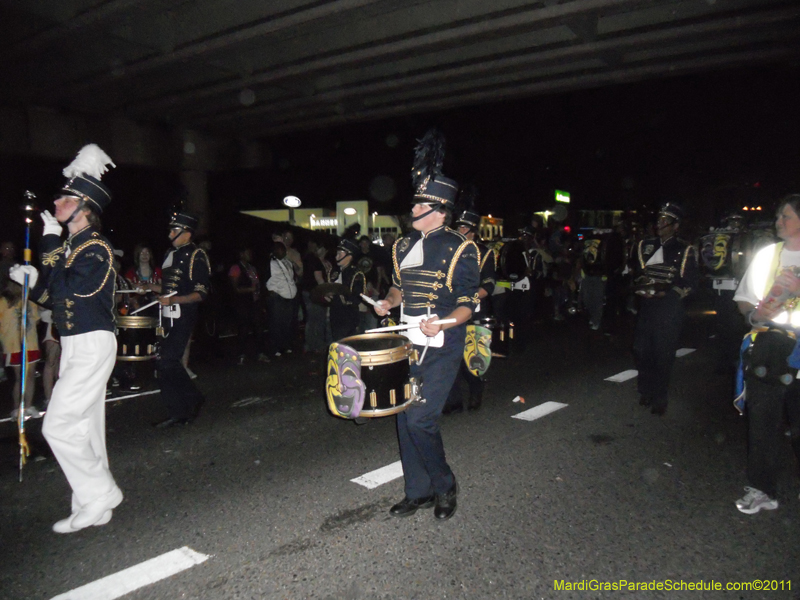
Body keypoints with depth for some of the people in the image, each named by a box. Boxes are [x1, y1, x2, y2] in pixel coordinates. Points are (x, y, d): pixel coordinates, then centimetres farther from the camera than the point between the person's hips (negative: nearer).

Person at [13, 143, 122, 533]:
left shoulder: (96, 248, -13)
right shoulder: (71, 247, 15)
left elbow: (63, 290, -24)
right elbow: (52, 298, 19)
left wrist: (51, 243, -17)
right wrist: (31, 281, 0)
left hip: (92, 345, -10)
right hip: (75, 345, 10)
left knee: (58, 426, -8)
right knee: (84, 428, 13)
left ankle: (99, 497, 6)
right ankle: (95, 507, 24)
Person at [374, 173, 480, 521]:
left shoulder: (459, 249, -9)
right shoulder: (404, 247, 10)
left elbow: (468, 305, -9)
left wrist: (441, 323, -27)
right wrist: (389, 302, 3)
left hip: (441, 348, -6)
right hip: (408, 344, 7)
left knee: (420, 420, -10)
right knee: (405, 418, 9)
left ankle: (445, 486, 16)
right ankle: (418, 492, 26)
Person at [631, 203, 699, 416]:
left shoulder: (685, 251, 0)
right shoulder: (646, 246, 12)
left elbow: (690, 282, -3)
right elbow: (637, 273, 16)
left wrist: (666, 293, -15)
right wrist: (641, 288, -4)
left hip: (669, 307, -4)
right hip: (647, 305, 4)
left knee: (663, 354, -2)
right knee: (642, 349, 5)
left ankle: (660, 399, 9)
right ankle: (646, 391, 22)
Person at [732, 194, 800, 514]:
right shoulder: (766, 254, 12)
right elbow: (744, 300, 15)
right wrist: (755, 313, -5)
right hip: (766, 345, 3)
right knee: (762, 419, 7)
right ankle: (763, 490, 19)